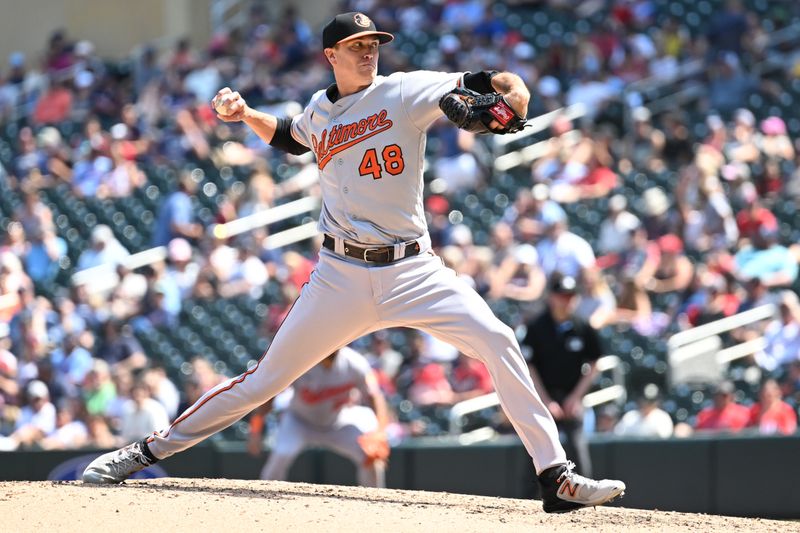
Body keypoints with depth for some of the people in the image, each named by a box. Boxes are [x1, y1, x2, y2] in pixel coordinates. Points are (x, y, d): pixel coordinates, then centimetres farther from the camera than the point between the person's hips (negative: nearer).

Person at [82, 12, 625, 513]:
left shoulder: (406, 92, -3)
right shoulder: (320, 110, 10)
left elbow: (503, 84, -6)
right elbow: (290, 138, 34)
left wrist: (511, 100, -29)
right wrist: (244, 113, 18)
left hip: (412, 270, -2)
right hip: (341, 275, 2)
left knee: (498, 343, -20)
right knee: (265, 379, 2)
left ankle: (555, 476, -15)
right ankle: (148, 451, 14)